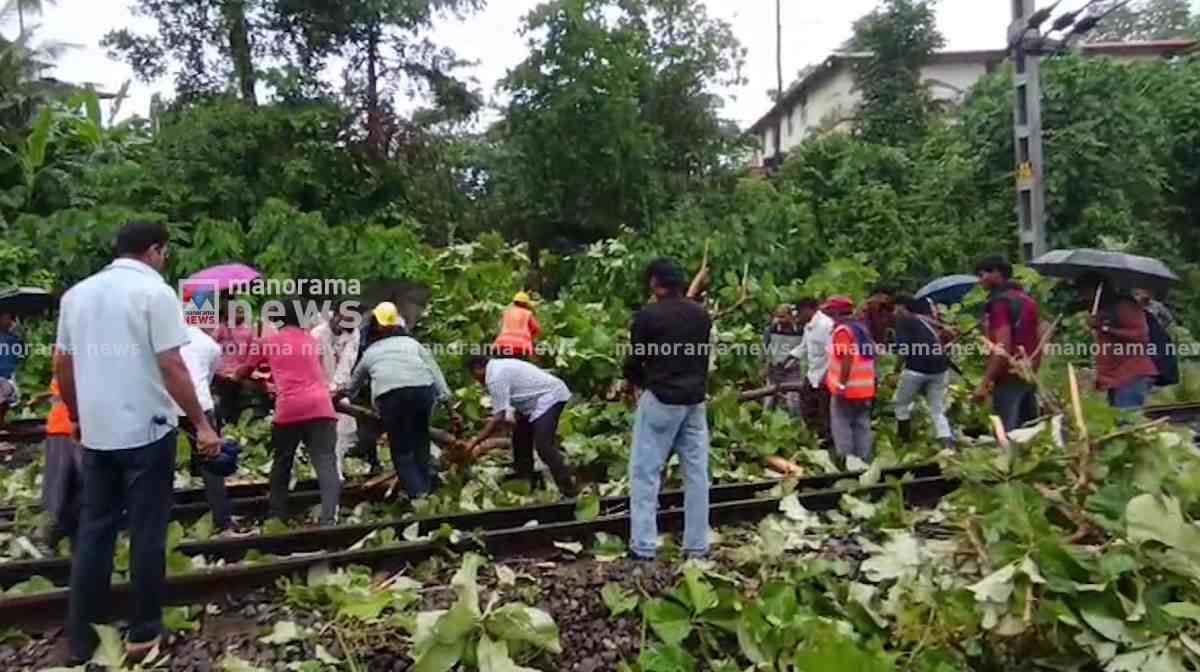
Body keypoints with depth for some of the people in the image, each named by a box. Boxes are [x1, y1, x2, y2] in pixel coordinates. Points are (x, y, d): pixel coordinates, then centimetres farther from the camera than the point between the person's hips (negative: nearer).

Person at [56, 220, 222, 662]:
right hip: (145, 430, -6)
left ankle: (82, 639, 19)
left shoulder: (76, 294, 9)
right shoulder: (154, 292, -11)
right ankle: (144, 633, 13)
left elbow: (62, 366, 13)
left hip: (95, 432, 6)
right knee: (146, 533, 4)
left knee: (94, 531, 12)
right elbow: (171, 367, -17)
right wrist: (201, 424, -12)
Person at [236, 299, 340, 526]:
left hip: (289, 409, -1)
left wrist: (235, 378, 54)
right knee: (325, 462, -6)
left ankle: (277, 516, 25)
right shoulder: (312, 340, 23)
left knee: (281, 463, 18)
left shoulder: (270, 341, 15)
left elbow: (246, 369, 29)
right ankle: (329, 518, -21)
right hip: (320, 406, 1)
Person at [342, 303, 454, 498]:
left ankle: (418, 493, 0)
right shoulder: (412, 342, 31)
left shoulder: (371, 351, 31)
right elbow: (433, 368, 14)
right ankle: (427, 488, 21)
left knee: (401, 448, 9)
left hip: (389, 394, -1)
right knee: (420, 440, 20)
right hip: (422, 388, 1)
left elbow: (354, 383, 46)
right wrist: (445, 395, 6)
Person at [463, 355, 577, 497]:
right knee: (521, 439, 17)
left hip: (551, 397, -11)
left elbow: (499, 418, -21)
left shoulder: (495, 377, -19)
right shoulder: (500, 367, 11)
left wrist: (474, 442, -14)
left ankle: (570, 491, -14)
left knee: (543, 446, -18)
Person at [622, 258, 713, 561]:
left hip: (660, 400, -5)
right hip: (695, 401, 5)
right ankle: (697, 544, 15)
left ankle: (644, 545, 2)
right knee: (697, 473, 8)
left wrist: (637, 383, 18)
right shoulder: (702, 315, 6)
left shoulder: (647, 315, -10)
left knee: (645, 472, 2)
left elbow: (635, 360, -2)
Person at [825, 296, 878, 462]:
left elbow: (847, 359, -22)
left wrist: (841, 384, -21)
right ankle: (864, 460, 16)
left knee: (841, 425, 0)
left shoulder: (842, 330, -14)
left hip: (847, 389, -8)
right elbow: (868, 355, 18)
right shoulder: (862, 327, 13)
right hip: (866, 388, 8)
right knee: (862, 425, 12)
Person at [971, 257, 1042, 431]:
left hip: (1009, 379, -9)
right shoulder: (1028, 299, 14)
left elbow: (1003, 348, -22)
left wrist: (984, 384, -21)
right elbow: (1039, 340, 16)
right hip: (1029, 376, 9)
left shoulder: (999, 302, -14)